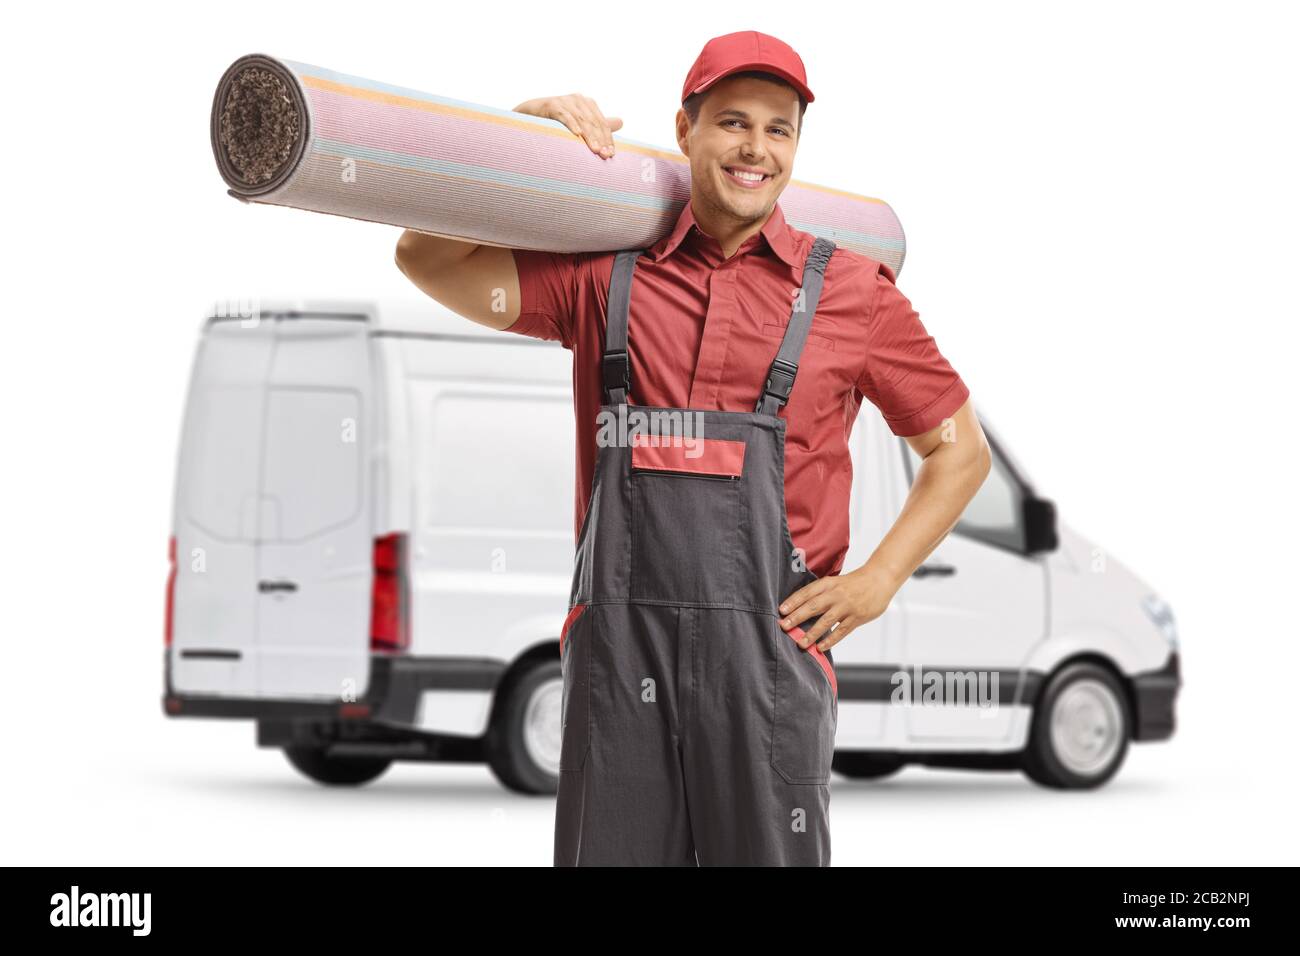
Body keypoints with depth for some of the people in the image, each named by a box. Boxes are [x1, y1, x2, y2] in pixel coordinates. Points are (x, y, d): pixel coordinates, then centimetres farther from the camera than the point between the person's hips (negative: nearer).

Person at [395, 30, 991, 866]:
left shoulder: (850, 290, 8)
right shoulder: (604, 273, 11)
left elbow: (961, 449, 14)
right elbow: (431, 260, 7)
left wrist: (878, 581, 3)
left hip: (767, 647, -1)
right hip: (618, 641, 1)